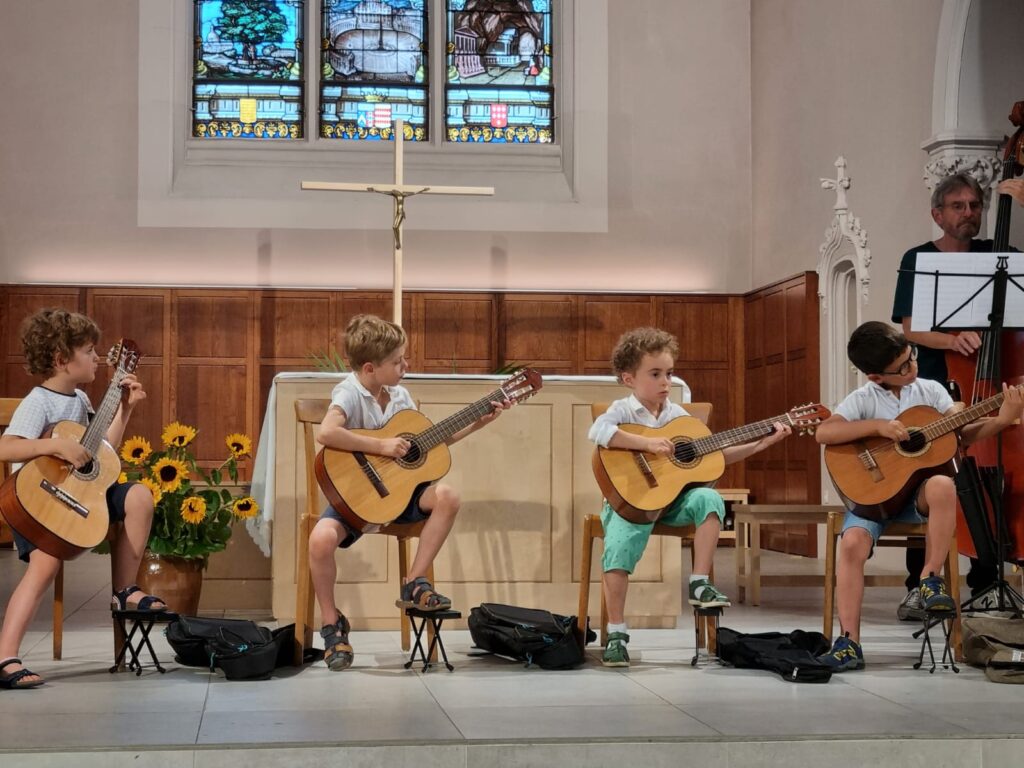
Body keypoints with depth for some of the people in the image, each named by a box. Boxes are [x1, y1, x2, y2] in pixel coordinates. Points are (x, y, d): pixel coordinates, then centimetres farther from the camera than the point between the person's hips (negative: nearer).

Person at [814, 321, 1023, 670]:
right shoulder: (862, 399, -4)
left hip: (918, 491, 1)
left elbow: (962, 434, 2)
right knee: (852, 542, -29)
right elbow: (823, 433, -15)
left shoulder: (931, 390, 4)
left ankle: (930, 578, -19)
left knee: (942, 485, -35)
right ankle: (849, 644, -24)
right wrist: (878, 426, -20)